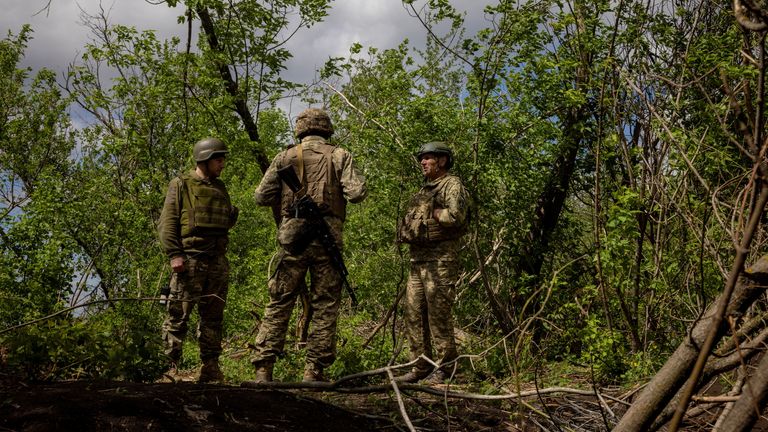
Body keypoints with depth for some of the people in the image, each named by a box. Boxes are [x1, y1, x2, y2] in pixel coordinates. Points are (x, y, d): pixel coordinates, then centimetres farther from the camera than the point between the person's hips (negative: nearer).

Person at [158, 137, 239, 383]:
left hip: (218, 261, 6)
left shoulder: (220, 188, 18)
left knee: (213, 316, 8)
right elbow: (167, 223, -5)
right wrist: (174, 254, -15)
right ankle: (170, 365, -4)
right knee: (178, 314, -7)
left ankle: (210, 367, 13)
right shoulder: (181, 185, 1)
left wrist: (233, 215, 3)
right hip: (190, 259, -6)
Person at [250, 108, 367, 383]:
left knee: (279, 303, 7)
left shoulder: (286, 157, 7)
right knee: (325, 306, 6)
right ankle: (314, 370, 5)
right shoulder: (339, 156, 4)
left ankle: (263, 368, 3)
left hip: (292, 238, 1)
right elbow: (357, 193, -7)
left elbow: (261, 197, 5)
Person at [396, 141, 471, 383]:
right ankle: (420, 367, 14)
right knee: (414, 316, 8)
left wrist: (431, 215, -7)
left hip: (440, 260, -9)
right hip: (417, 260, 9)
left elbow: (455, 215, -21)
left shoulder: (452, 185, -4)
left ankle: (444, 368, 0)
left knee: (439, 315, -7)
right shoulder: (424, 191, 23)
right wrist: (405, 229, 4)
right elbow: (411, 222, 26)